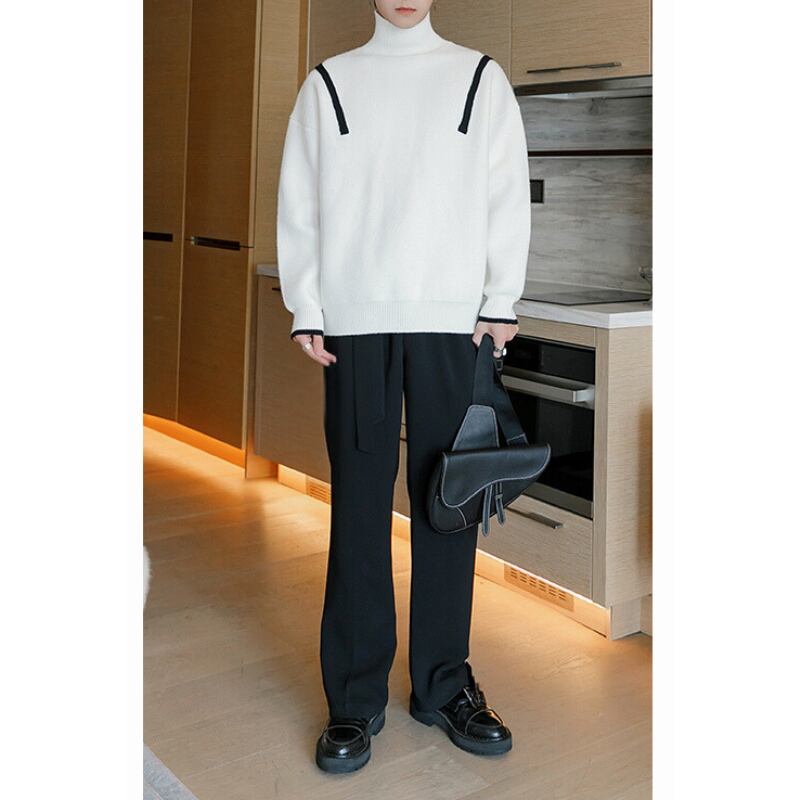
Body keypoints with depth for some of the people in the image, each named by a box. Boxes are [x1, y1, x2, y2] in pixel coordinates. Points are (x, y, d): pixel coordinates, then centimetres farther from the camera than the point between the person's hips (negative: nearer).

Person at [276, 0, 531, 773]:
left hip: (451, 319, 0)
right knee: (358, 502, 0)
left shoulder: (480, 77, 11)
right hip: (355, 320, 0)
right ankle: (355, 696, 8)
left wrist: (501, 302, -2)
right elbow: (299, 201, 8)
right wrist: (306, 310, 0)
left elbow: (508, 193, 6)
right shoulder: (328, 83, 12)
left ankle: (444, 683, 15)